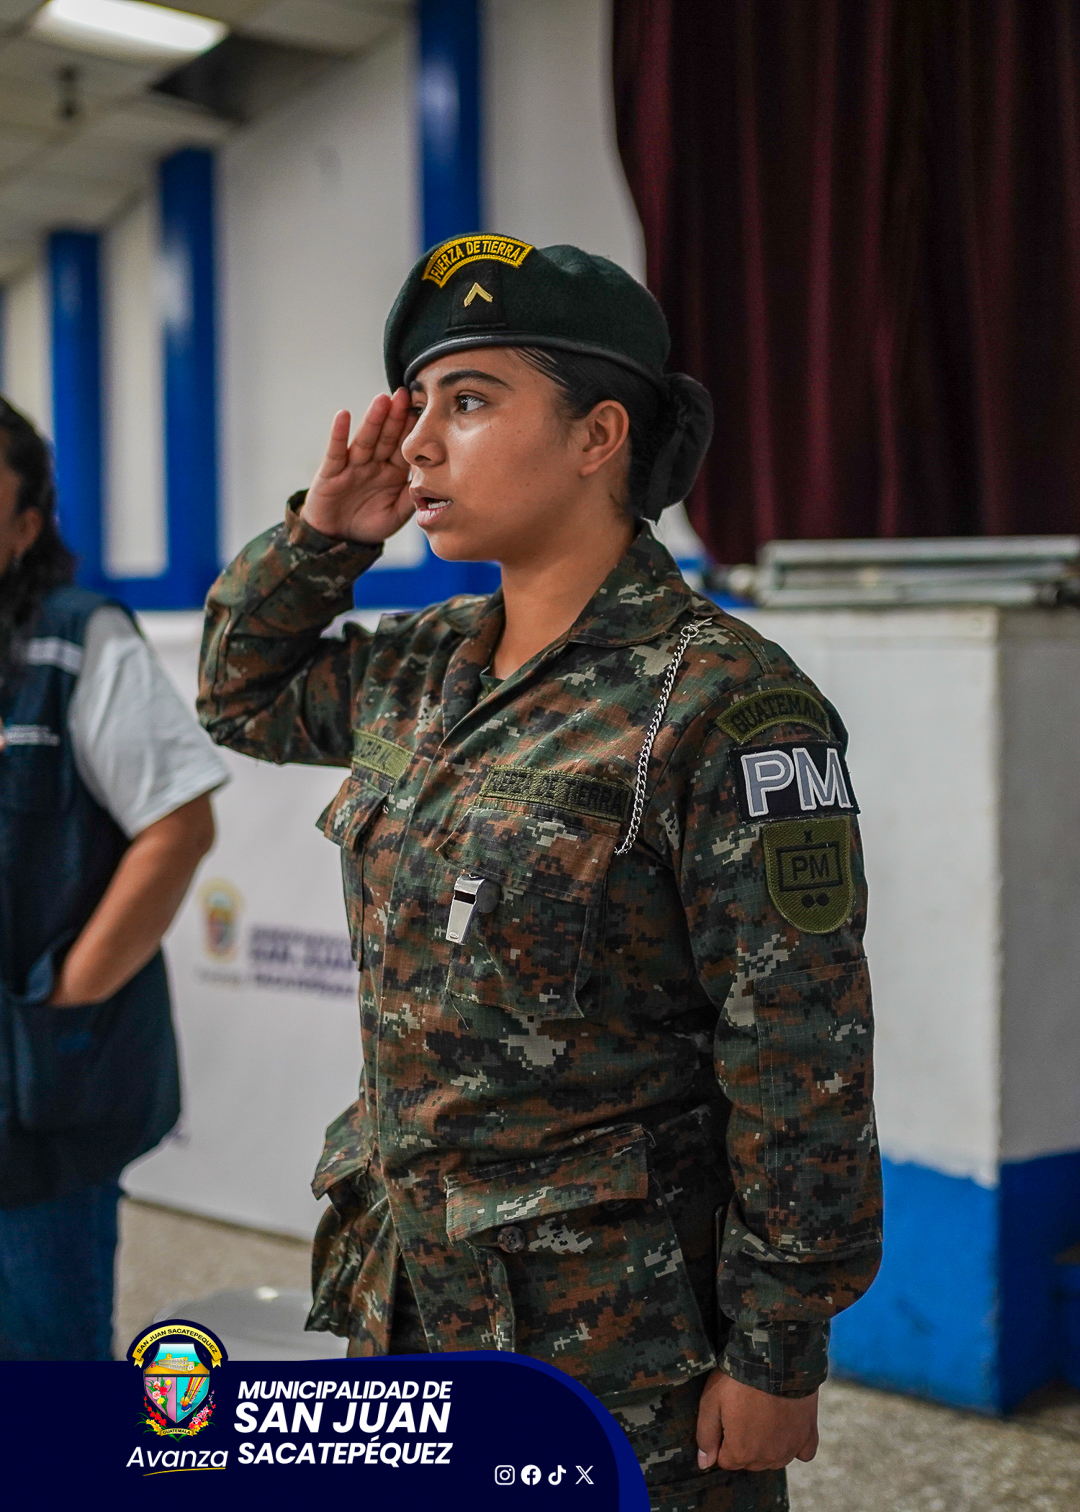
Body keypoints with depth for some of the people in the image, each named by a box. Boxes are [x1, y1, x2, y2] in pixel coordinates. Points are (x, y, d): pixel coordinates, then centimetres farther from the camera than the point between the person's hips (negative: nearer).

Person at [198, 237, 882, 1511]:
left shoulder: (718, 705, -18)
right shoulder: (425, 671, 5)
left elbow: (803, 1061, -17)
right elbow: (241, 695, 23)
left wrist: (776, 1357, -15)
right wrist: (321, 534, 5)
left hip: (623, 1336, -7)